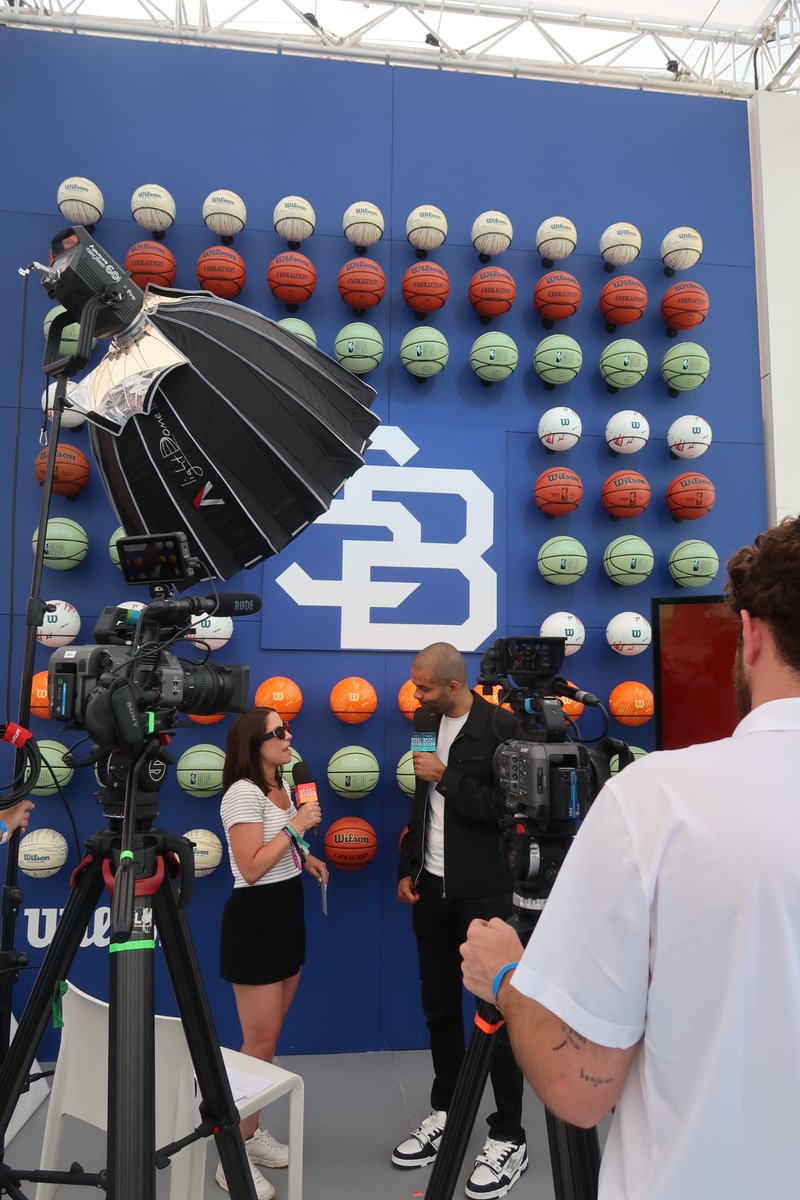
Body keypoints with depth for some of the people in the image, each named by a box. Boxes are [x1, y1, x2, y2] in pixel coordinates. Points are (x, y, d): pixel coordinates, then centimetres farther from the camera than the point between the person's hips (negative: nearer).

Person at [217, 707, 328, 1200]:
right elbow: (251, 867, -25)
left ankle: (252, 1131, 31)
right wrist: (296, 827, -22)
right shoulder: (244, 793, -20)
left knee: (270, 1036, 17)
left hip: (286, 913, 9)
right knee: (259, 1041, -2)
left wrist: (306, 857, 5)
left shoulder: (282, 785, 9)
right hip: (255, 919, -9)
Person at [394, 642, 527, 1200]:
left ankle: (510, 1136, 19)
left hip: (482, 891, -6)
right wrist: (408, 869, 11)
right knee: (439, 1007, 16)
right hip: (432, 887, 7)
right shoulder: (429, 726, 7)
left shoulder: (500, 726, -15)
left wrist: (446, 777, -20)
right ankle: (445, 1113, 34)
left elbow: (505, 807, -21)